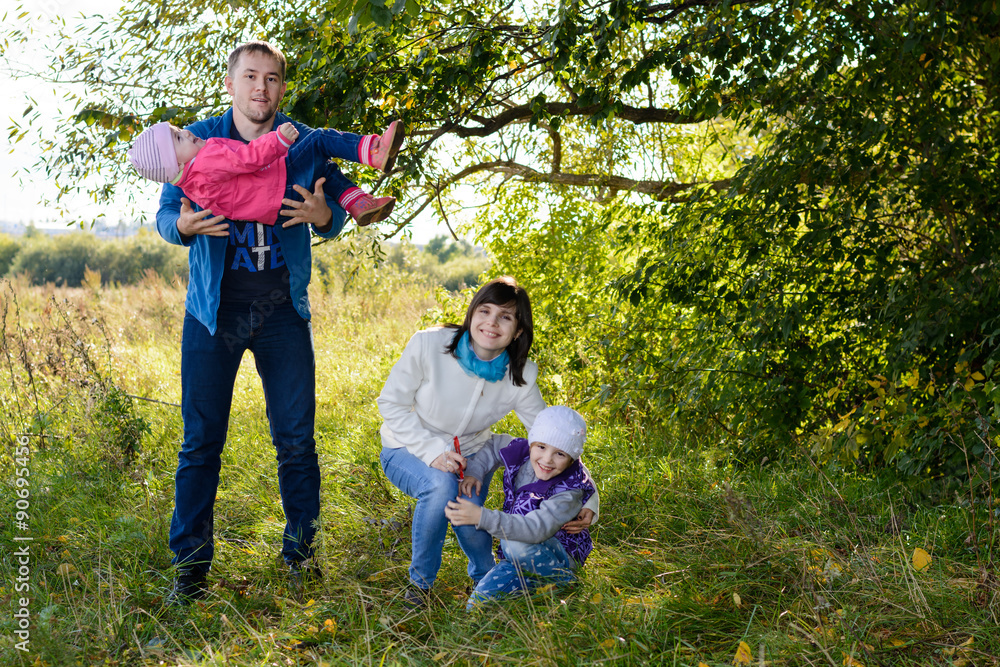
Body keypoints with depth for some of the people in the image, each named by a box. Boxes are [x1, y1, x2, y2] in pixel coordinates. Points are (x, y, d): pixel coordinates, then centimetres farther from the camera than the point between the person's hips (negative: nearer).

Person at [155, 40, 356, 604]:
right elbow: (166, 212, 5)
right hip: (214, 308, -1)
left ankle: (301, 555, 20)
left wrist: (323, 215, -15)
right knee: (202, 441, 2)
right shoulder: (197, 140, 2)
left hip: (283, 308, 1)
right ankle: (191, 563, 15)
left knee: (297, 438, 3)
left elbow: (333, 219, 9)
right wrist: (183, 225, -18)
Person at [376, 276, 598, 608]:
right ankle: (420, 581, -7)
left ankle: (485, 578, 12)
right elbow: (391, 402, -14)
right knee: (441, 485, -34)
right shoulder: (429, 345, -25)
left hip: (469, 454, 2)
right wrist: (433, 451, -26)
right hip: (410, 450, -2)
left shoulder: (521, 376, -16)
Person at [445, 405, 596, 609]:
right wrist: (473, 472, -5)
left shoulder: (570, 491, -27)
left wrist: (482, 517, -47)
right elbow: (493, 446, 13)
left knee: (515, 545, -36)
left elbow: (536, 529, -39)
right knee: (479, 600, -18)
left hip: (561, 557, -5)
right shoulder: (520, 452, -9)